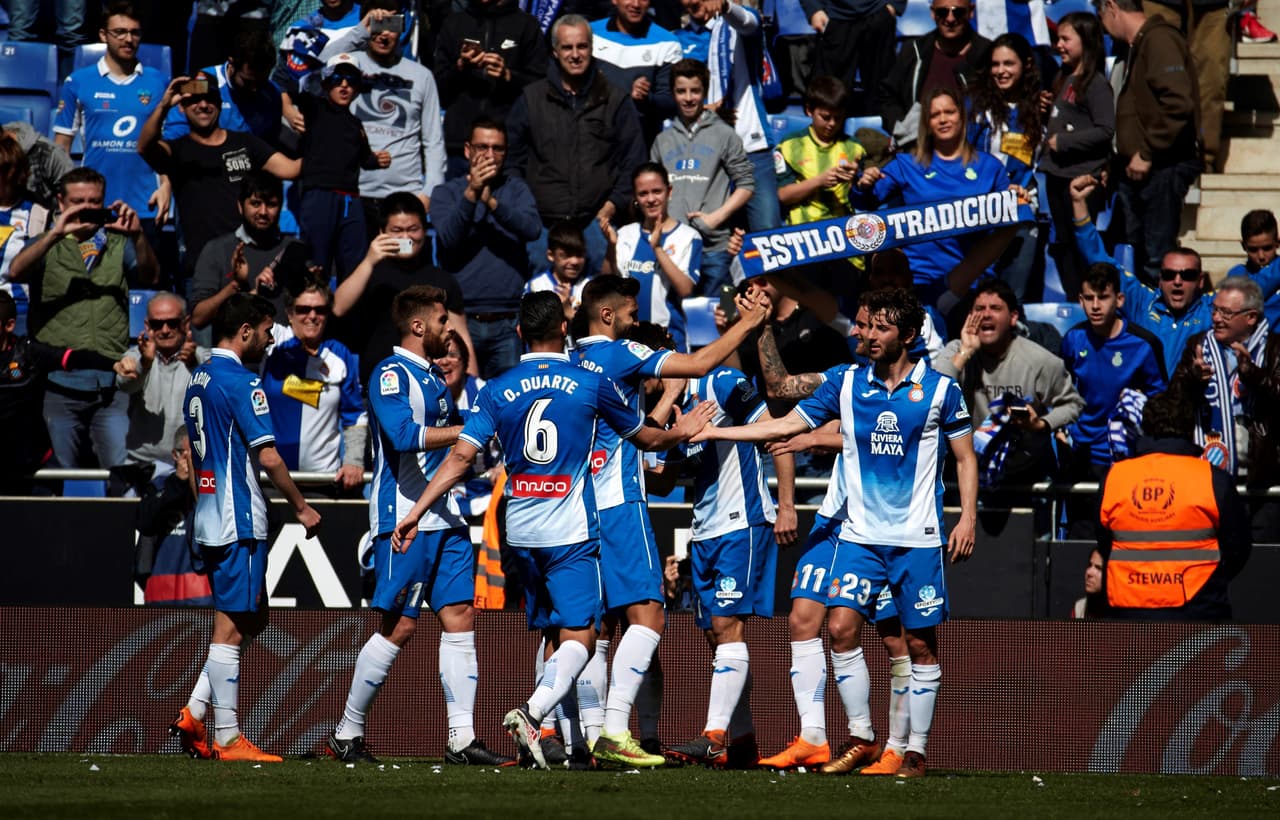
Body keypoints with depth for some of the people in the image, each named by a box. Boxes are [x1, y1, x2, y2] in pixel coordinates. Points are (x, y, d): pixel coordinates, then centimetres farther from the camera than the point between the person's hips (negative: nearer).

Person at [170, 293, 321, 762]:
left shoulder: (199, 379, 14)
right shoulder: (241, 381, -14)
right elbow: (268, 458, -16)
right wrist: (301, 507, -5)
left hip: (210, 519, 10)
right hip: (239, 520, -10)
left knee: (252, 619, 17)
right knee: (231, 628, -5)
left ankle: (194, 714, 11)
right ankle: (228, 740, -2)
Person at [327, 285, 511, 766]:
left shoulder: (433, 377, 19)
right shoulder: (391, 374, -9)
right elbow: (404, 435, -25)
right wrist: (469, 430, -21)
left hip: (444, 518, 9)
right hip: (404, 519, -9)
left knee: (459, 617, 1)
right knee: (400, 626, -7)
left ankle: (461, 739, 0)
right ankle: (347, 734, 4)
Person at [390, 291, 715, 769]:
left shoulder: (498, 390, 3)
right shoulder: (591, 385, -1)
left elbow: (461, 457, -2)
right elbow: (646, 439, 12)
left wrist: (415, 512, 2)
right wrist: (682, 432, 33)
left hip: (520, 532, 4)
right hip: (570, 532, -4)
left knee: (556, 636, 15)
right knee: (579, 638, -9)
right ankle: (532, 712, -31)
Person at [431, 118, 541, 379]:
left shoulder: (516, 189, 12)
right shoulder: (446, 193, 9)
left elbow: (533, 229, -7)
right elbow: (448, 238, -9)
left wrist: (491, 202, -21)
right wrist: (471, 193, -20)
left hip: (508, 321, 1)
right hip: (461, 320, -1)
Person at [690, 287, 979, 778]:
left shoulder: (939, 389, 0)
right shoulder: (847, 385, 6)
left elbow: (965, 458, 6)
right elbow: (786, 426, 8)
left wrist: (967, 519, -5)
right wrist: (712, 432, 3)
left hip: (918, 539, -2)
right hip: (860, 535, 2)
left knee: (921, 645, 0)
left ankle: (916, 750, 9)